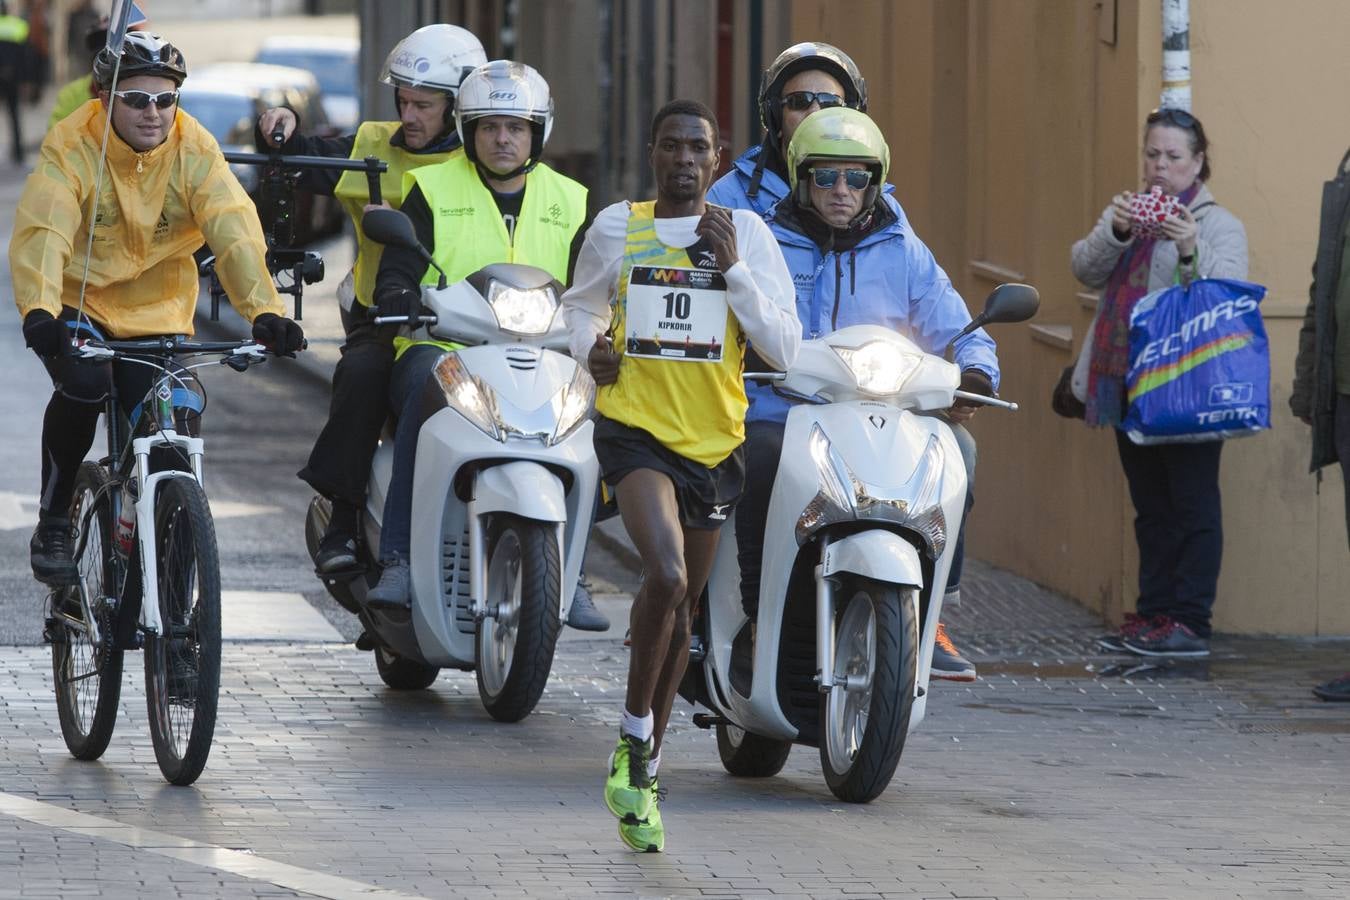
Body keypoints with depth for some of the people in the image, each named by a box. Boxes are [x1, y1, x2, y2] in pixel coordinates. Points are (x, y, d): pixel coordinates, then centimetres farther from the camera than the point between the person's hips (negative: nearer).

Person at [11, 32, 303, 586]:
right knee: (84, 383, -29)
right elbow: (40, 233, -31)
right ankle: (52, 523, -10)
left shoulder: (194, 150, -14)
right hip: (78, 305, -2)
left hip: (157, 311, 2)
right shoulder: (71, 147, -20)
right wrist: (38, 312, -49)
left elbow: (234, 231, -23)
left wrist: (264, 311, -39)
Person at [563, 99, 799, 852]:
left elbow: (785, 349, -8)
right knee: (667, 574, -27)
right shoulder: (616, 227, 1)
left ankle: (646, 768, 35)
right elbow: (581, 304, 21)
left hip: (715, 440, 2)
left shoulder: (746, 233, -1)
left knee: (681, 608, 16)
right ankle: (634, 742, -12)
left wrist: (733, 269, -18)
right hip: (636, 427, -2)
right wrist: (591, 346, -1)